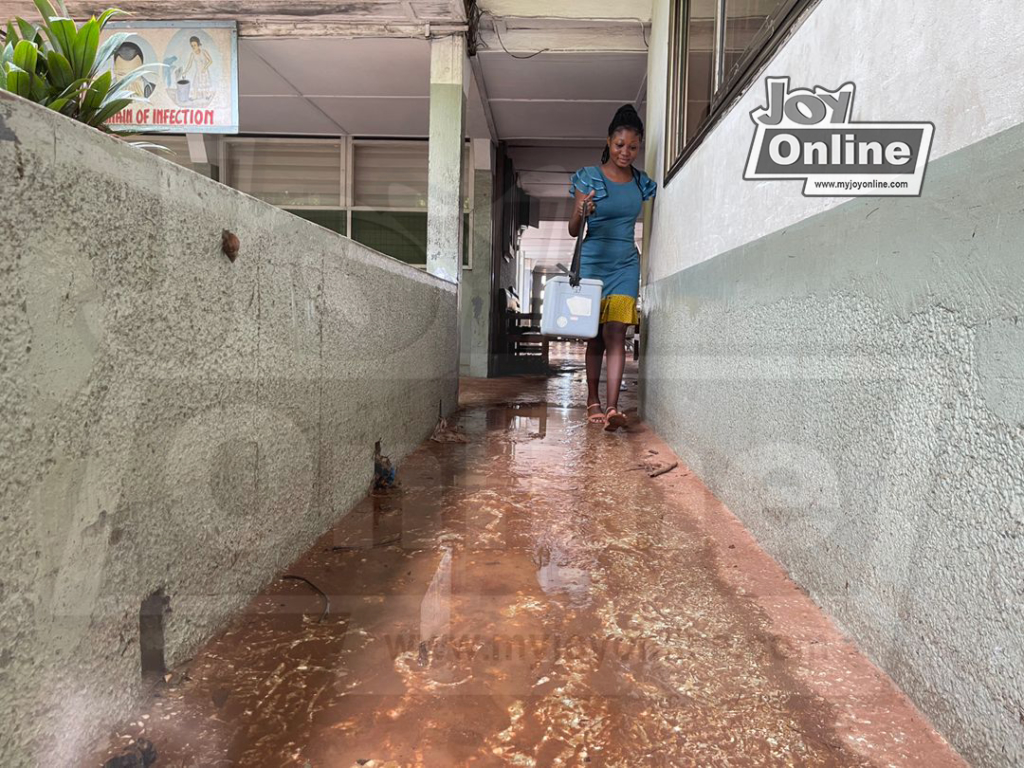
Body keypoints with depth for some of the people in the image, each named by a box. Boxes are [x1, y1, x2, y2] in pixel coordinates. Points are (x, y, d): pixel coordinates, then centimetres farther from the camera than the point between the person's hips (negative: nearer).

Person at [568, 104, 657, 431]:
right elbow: (573, 230, -5)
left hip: (625, 266, 2)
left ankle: (612, 407, -15)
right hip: (592, 263, -1)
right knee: (595, 336, 5)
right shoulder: (588, 177, -1)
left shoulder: (641, 183, 9)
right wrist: (582, 212, -25)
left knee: (616, 334, -10)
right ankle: (593, 400, 17)